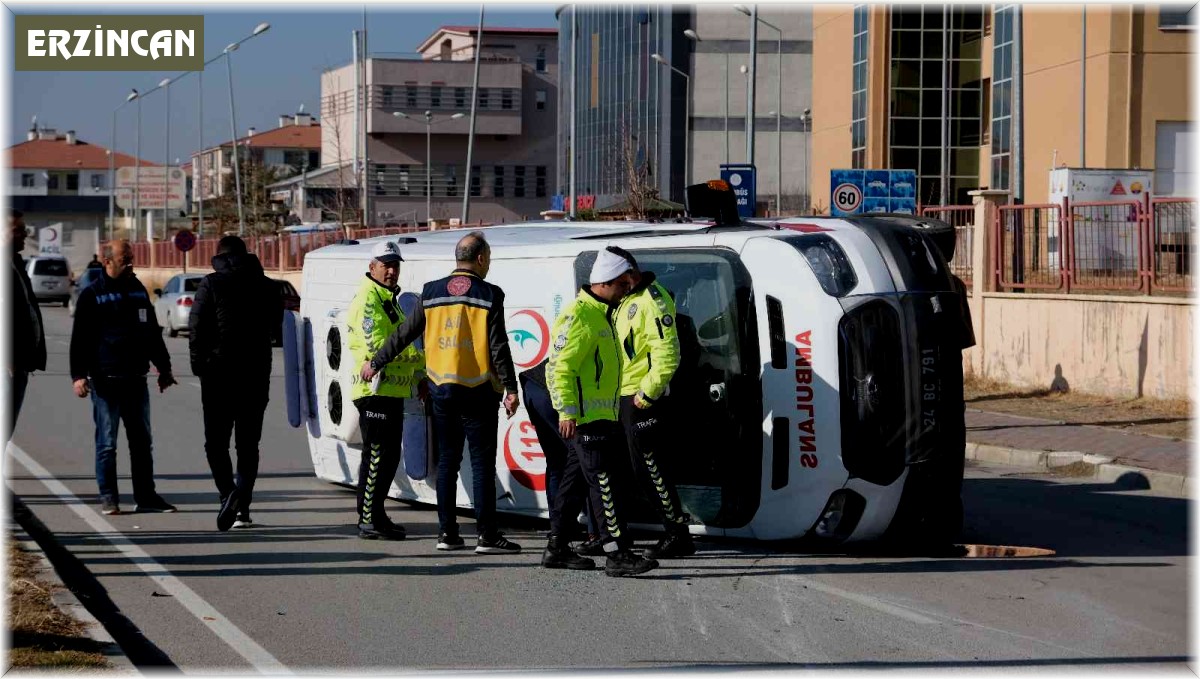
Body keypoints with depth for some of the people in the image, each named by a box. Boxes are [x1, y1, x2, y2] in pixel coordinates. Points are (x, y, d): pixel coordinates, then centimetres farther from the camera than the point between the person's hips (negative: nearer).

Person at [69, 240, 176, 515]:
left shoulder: (138, 290, 14)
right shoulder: (92, 295, -2)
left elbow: (152, 332, 22)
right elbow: (80, 338, -5)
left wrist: (163, 367, 22)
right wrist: (78, 375, -13)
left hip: (136, 379, 5)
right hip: (105, 381, -5)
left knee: (142, 442, 7)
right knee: (107, 444, -1)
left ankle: (146, 496, 13)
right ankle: (108, 498, 6)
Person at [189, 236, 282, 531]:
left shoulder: (212, 284, -6)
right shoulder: (267, 286, 5)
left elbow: (197, 327, -9)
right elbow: (275, 324, 11)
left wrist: (198, 363, 2)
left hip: (219, 373, -3)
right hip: (257, 374, 3)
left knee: (216, 441, 4)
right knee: (248, 443, 10)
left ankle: (228, 492, -19)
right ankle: (242, 508, 2)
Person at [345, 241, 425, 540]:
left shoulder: (390, 299, 20)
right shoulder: (367, 300, -13)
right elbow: (376, 348, -22)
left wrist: (419, 377, 21)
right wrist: (418, 360, -14)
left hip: (393, 391, 10)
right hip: (375, 389, -10)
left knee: (390, 456, 13)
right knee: (376, 454, -9)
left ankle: (377, 514, 21)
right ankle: (368, 521, -7)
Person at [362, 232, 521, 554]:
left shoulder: (432, 293, 6)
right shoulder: (489, 295, -7)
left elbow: (404, 334, 11)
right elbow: (498, 347, -11)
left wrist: (375, 362, 23)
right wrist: (511, 388, -7)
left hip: (441, 390, 4)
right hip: (478, 391, -4)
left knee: (447, 461, 12)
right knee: (482, 463, -3)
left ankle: (447, 532, 13)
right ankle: (487, 535, -5)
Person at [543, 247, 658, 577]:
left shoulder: (601, 315, 18)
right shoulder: (577, 317, -14)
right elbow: (560, 367, -20)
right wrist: (567, 412, -24)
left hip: (601, 415, 10)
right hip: (584, 417, -10)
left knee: (575, 481, 13)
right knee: (604, 485, -12)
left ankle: (556, 549, 19)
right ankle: (618, 555, -15)